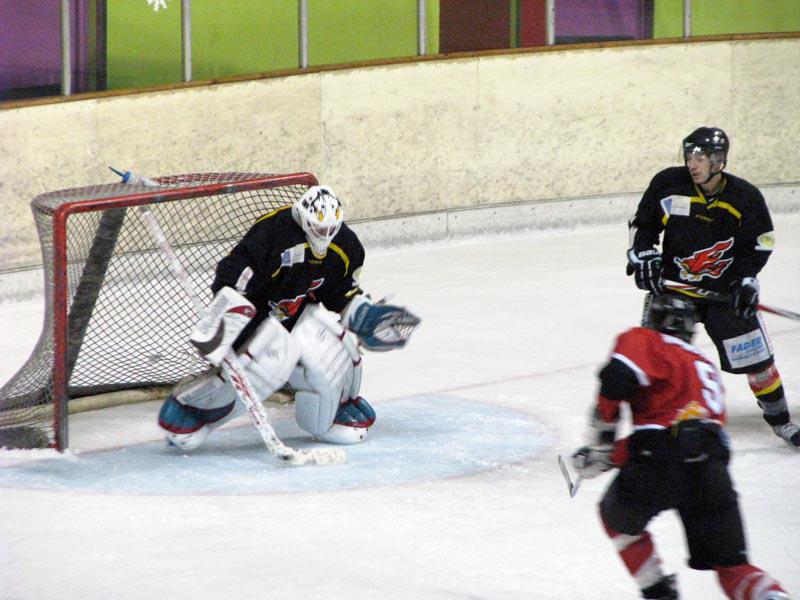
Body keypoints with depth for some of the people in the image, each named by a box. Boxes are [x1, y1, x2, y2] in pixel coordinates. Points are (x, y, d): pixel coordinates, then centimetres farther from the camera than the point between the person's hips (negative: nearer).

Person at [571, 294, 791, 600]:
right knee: (731, 565, 9)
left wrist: (602, 432, 0)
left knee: (618, 516, 27)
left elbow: (619, 376, -13)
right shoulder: (707, 366, 31)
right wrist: (608, 457, 26)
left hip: (661, 460, -5)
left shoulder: (645, 341, 10)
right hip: (712, 469, 5)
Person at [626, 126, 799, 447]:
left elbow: (760, 241, -1)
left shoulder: (745, 197, -11)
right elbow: (642, 224, 2)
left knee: (756, 356, 3)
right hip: (673, 284, 0)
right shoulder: (668, 184, -10)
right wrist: (644, 257, -13)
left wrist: (746, 281, -11)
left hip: (726, 288, 0)